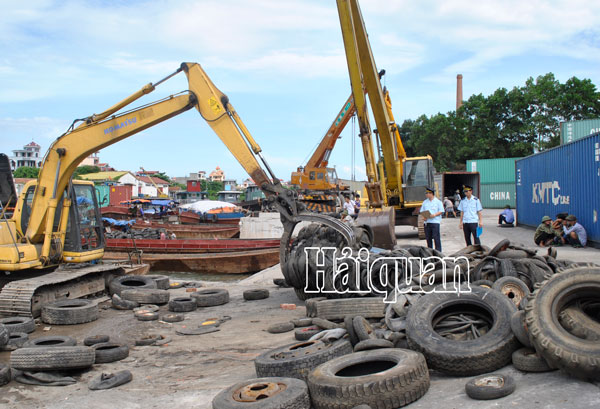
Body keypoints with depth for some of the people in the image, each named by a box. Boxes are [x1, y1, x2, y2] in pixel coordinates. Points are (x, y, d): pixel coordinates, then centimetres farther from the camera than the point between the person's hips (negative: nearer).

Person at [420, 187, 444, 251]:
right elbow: (422, 211, 17)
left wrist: (435, 215, -17)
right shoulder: (425, 202, 16)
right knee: (428, 238, 7)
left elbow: (441, 211, -1)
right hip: (427, 222, 5)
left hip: (435, 221, -5)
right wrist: (423, 216, -3)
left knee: (436, 238, -8)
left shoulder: (438, 201, 2)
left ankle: (438, 251, -3)